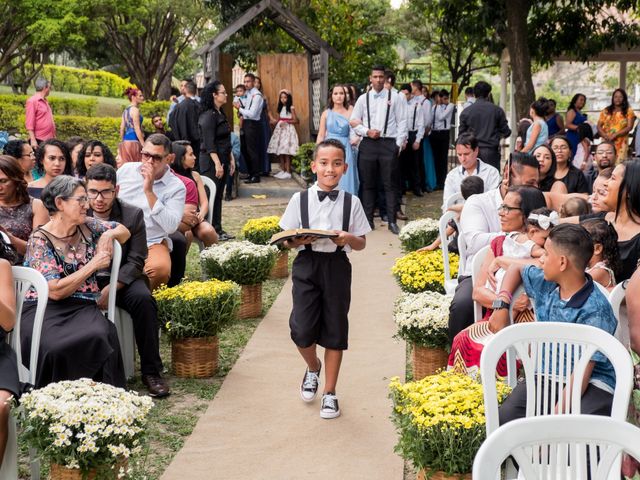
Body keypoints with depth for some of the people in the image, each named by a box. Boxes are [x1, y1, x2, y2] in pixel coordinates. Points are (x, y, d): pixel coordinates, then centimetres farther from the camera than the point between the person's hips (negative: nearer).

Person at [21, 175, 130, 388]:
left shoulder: (87, 226, 9)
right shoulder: (39, 240, -6)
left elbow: (124, 231, 28)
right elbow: (55, 291, -15)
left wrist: (108, 235, 4)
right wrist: (94, 264, -10)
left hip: (84, 307, 4)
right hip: (45, 309, -4)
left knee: (99, 338, -32)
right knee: (56, 347, -37)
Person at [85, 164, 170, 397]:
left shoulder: (133, 215, -3)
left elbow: (135, 262, -7)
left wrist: (110, 289, -22)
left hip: (123, 279, 0)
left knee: (143, 299, -30)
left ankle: (151, 371, -20)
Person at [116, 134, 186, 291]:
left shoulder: (176, 187, -3)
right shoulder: (126, 169, 8)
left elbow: (171, 227, -16)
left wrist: (149, 191, -18)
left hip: (152, 243, -3)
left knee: (160, 268, -34)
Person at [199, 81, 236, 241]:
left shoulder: (220, 114, 15)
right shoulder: (208, 116, -14)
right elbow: (209, 143, -20)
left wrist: (231, 159, 19)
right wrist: (217, 163, -23)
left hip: (223, 159, 9)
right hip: (211, 161, -9)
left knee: (218, 195, 11)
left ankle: (218, 229, 15)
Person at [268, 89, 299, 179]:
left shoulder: (291, 108, -5)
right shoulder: (281, 108, 15)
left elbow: (296, 121, -7)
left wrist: (286, 122, -16)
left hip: (288, 129, -7)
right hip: (280, 129, 7)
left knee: (286, 152, -9)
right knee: (279, 152, 4)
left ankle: (288, 172, -6)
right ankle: (282, 170, 11)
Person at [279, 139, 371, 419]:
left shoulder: (351, 202, 2)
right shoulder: (300, 200, 1)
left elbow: (361, 244, 6)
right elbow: (287, 241, 4)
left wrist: (348, 238, -15)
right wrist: (301, 240, -17)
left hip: (337, 267, 1)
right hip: (307, 266, 0)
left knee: (335, 330, 6)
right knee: (302, 330, -7)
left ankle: (330, 393, 20)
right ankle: (313, 367, 28)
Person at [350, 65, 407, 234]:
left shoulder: (394, 97, 3)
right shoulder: (363, 99, 8)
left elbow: (402, 122, 2)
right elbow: (354, 122, 9)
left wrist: (399, 144, -5)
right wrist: (367, 131, -8)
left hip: (388, 144, -2)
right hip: (368, 144, 2)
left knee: (390, 184, 0)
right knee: (368, 184, 7)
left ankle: (392, 221, 5)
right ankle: (368, 219, 14)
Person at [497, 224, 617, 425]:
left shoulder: (594, 311, -14)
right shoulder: (545, 283, 7)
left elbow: (582, 372, -19)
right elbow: (516, 269, 30)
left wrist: (558, 413, -27)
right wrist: (502, 305, 13)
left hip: (589, 385, -5)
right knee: (504, 419, -26)